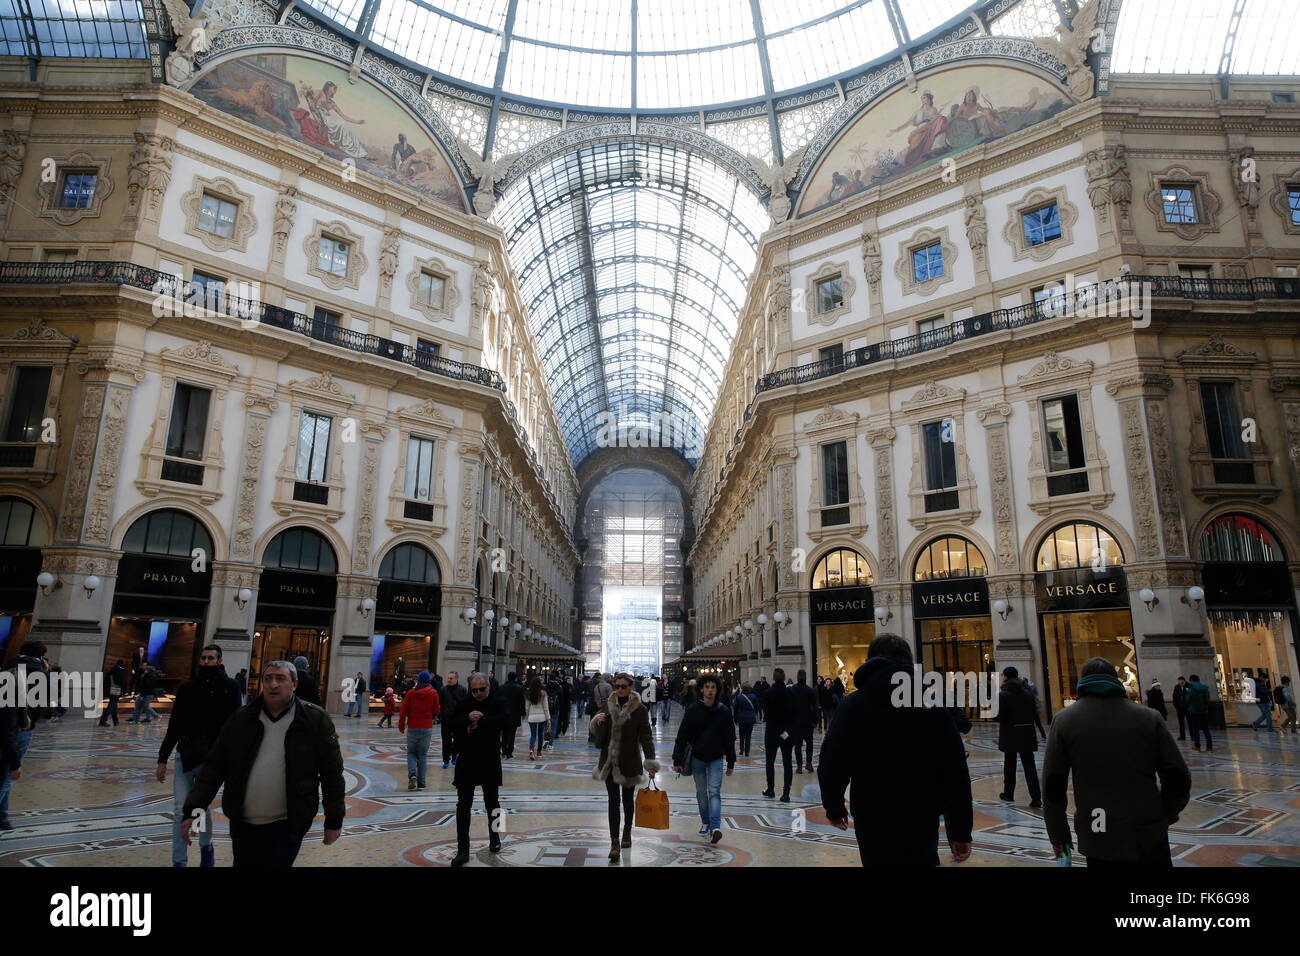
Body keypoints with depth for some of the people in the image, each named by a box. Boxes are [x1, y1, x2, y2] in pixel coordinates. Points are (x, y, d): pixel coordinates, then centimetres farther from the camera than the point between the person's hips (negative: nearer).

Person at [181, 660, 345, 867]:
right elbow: (214, 766, 4)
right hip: (242, 825, 4)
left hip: (286, 827, -4)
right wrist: (192, 810, -5)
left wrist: (334, 821, -1)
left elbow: (331, 772, -3)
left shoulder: (315, 720, -8)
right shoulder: (241, 719, 1)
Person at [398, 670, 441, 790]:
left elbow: (403, 710, -2)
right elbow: (437, 711, -1)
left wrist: (401, 726, 9)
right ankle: (421, 783, 7)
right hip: (427, 728, 0)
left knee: (411, 753, 14)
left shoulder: (411, 693, -4)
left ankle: (412, 774, -10)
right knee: (423, 755, 9)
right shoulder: (433, 693, -4)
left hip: (413, 728, 0)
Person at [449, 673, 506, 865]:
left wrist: (478, 722, -19)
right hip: (466, 761, 1)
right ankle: (463, 850, 4)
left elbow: (502, 721, -20)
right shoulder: (464, 703, 3)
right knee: (463, 805, -1)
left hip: (490, 761, -1)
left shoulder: (497, 701, -3)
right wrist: (468, 718, -24)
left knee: (492, 802, 14)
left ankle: (494, 837, 36)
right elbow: (453, 725, -7)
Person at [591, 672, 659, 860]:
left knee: (628, 798, 15)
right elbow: (600, 732, 15)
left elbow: (645, 736, -9)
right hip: (609, 760, 2)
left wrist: (650, 761, -17)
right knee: (613, 800, -4)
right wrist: (598, 721, -9)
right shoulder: (609, 704, 3)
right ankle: (614, 842, -4)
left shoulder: (640, 709, -9)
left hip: (629, 761, -2)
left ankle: (627, 832, 37)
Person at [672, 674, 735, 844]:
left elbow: (730, 738, 5)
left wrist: (731, 762, 6)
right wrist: (677, 760, -8)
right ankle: (705, 822, 28)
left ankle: (715, 827, -16)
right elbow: (682, 736, -4)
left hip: (716, 758, 0)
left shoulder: (723, 712, -2)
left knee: (714, 791, -11)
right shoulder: (692, 710, -6)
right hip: (697, 758, 1)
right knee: (701, 792, 10)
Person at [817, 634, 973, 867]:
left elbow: (831, 765, -6)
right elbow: (956, 772, -3)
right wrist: (961, 831, 4)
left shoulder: (852, 705, -4)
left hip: (871, 823, -1)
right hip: (923, 824, 1)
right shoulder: (932, 705, -1)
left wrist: (834, 808, 12)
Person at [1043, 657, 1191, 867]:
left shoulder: (1064, 720, -1)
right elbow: (1178, 778, 3)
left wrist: (1058, 837, 10)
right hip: (1149, 837, 1)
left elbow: (1052, 787, 0)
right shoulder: (1148, 717, 2)